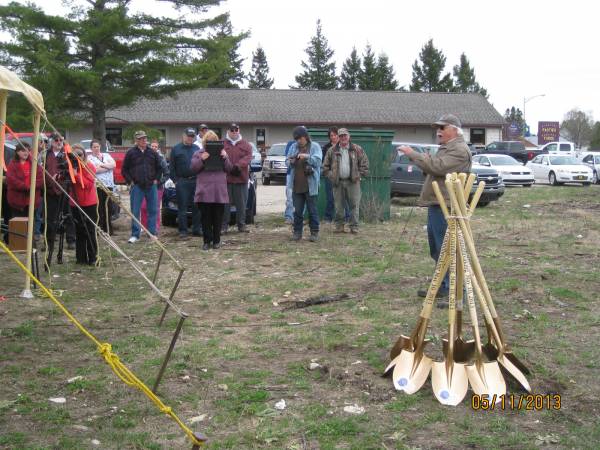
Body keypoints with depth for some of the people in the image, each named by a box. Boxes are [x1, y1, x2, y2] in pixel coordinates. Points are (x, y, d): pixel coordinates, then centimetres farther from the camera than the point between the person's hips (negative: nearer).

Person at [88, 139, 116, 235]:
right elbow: (94, 169, -11)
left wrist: (102, 165, -8)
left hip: (109, 185, 4)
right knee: (99, 209, -6)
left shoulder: (106, 155, 19)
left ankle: (108, 229, 12)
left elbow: (114, 164, 3)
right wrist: (109, 166, -1)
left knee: (108, 208, 5)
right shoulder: (89, 158, 5)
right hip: (97, 186, -4)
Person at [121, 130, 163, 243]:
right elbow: (124, 170, 5)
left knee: (152, 210, 5)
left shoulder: (153, 153, 7)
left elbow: (159, 168, 16)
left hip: (151, 186, 2)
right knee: (135, 211, -1)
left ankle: (152, 233, 14)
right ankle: (135, 235, 5)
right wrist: (130, 181, -2)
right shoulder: (130, 153, 0)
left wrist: (156, 179, 6)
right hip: (136, 186, -2)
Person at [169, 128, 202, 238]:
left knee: (197, 206, 4)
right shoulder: (176, 149, 5)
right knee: (182, 207, -1)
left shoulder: (197, 149, 14)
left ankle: (197, 229, 12)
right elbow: (171, 166, 4)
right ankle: (183, 230, 4)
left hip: (196, 181, 3)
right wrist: (175, 180, -3)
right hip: (182, 182, -3)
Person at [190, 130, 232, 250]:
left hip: (219, 191, 1)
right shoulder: (198, 154, 10)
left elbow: (229, 169, 9)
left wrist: (224, 158, -8)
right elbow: (194, 168, -1)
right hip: (204, 191, -1)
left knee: (218, 217, 4)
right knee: (206, 217, 0)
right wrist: (202, 159, -16)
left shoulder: (222, 152, 15)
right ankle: (207, 240, 7)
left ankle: (216, 240, 13)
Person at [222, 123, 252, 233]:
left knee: (241, 203, 5)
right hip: (225, 178, -1)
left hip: (241, 178, 1)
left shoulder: (245, 144, 11)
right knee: (225, 203, -1)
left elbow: (248, 157, -3)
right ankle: (224, 225, 5)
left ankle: (241, 225, 13)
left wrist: (238, 166, -18)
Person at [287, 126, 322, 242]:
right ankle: (297, 232, 16)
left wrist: (307, 157, -23)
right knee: (297, 211, 8)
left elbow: (318, 161, -10)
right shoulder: (293, 147, 13)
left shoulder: (315, 146, 1)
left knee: (312, 210, 2)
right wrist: (290, 162, -7)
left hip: (310, 185, -4)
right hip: (296, 185, 4)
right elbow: (288, 163, 15)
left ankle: (314, 232, 9)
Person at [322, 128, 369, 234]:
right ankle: (339, 226, 12)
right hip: (338, 182, 1)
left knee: (354, 205, -2)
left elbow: (364, 164, 6)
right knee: (338, 206, 4)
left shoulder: (357, 149, 5)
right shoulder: (332, 151, 7)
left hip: (352, 182, -1)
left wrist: (359, 175, -3)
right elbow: (325, 166, 11)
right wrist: (331, 176, 0)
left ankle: (354, 226, 4)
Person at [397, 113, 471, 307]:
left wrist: (413, 154, -18)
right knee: (437, 250, 17)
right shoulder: (445, 148, 22)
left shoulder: (459, 149, -12)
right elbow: (431, 169, 23)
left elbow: (437, 166, -24)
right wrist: (415, 157, 7)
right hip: (435, 205, 11)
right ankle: (442, 287, 28)